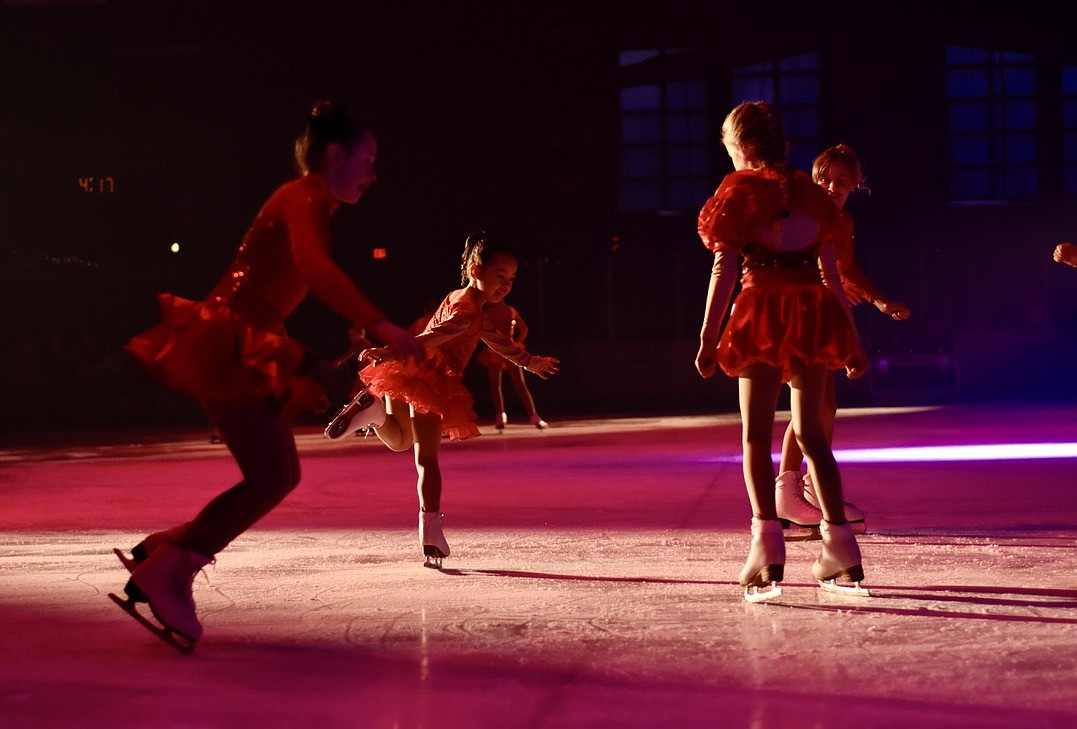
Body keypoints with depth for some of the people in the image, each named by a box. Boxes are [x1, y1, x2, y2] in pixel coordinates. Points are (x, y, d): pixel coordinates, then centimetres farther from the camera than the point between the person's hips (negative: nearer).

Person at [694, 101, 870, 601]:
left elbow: (724, 269, -7)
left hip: (763, 310, -4)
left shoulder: (739, 191, 0)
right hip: (814, 315, 4)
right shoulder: (810, 191, 13)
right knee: (811, 432, 13)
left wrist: (707, 338, -7)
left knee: (756, 433, 0)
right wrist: (852, 339, 17)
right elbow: (831, 273, 12)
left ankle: (767, 542, -17)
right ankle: (841, 550, 13)